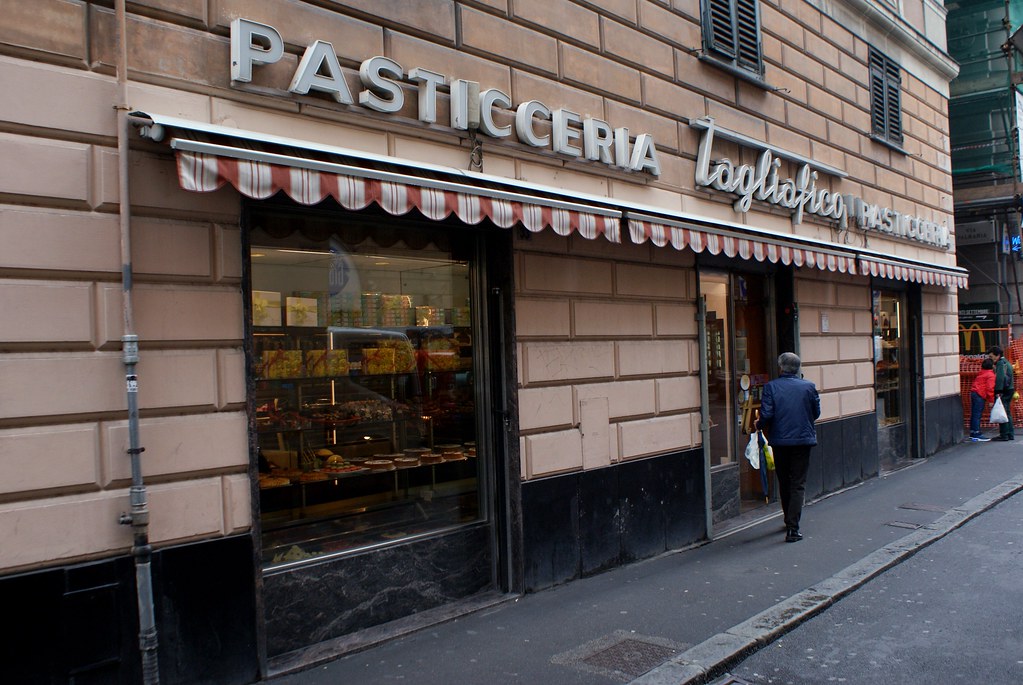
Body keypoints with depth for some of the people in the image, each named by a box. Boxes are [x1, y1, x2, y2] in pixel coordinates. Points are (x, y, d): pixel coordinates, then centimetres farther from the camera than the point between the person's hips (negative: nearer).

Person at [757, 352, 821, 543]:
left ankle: (789, 522, 31)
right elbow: (816, 413, 5)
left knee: (784, 483, 17)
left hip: (779, 441, 0)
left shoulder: (771, 387, -8)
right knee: (798, 484, 2)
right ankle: (793, 528, -7)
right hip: (803, 440, 0)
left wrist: (759, 425, 6)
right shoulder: (809, 387, -3)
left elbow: (766, 414, -15)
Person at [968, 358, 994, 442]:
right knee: (977, 415, -9)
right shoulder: (991, 375, -8)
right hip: (980, 395, -9)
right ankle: (977, 434, -10)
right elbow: (990, 388, -15)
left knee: (974, 414, 13)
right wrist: (991, 400, -13)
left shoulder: (981, 373, 18)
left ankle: (973, 433, 19)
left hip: (973, 392, 9)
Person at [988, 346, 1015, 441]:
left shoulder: (1000, 363, -12)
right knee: (1007, 412, 15)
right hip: (1009, 389, 10)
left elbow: (1000, 378, -23)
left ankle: (1004, 435, -6)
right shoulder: (1006, 362, 19)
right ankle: (1010, 434, 19)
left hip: (1003, 391, -10)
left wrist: (998, 391, -24)